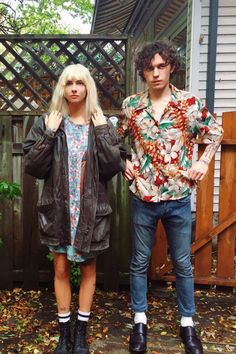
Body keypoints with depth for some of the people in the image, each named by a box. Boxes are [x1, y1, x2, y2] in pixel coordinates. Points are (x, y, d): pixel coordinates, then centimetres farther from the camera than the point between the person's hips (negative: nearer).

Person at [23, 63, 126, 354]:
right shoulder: (47, 123, 0)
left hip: (91, 209, 0)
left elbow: (115, 167, -9)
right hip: (58, 208, 0)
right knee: (61, 269, 10)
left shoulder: (102, 124, 0)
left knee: (88, 268, 11)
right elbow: (32, 167, -6)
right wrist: (48, 135, -15)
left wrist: (102, 133, -14)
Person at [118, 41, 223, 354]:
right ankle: (140, 321, 31)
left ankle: (187, 323, 31)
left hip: (178, 199, -1)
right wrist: (123, 163, 2)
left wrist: (203, 162, -3)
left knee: (182, 263, 12)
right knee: (140, 261, 12)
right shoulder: (131, 105, 0)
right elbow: (115, 139, 16)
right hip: (143, 198, 1)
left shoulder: (190, 103, -4)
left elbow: (215, 133, 9)